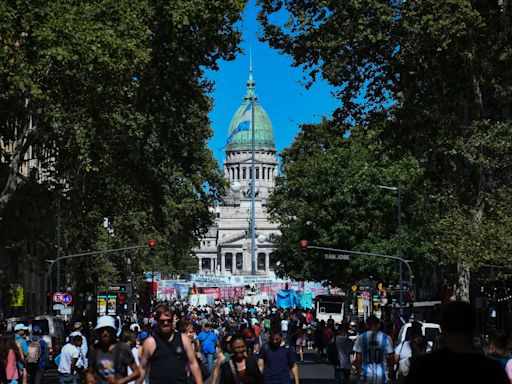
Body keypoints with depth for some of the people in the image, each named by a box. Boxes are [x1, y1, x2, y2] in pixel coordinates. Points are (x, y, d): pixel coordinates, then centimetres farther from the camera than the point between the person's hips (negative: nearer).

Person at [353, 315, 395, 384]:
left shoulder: (361, 337, -2)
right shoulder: (386, 338, -1)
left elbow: (358, 358, -2)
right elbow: (391, 358, 1)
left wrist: (358, 373, 8)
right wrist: (390, 373, 12)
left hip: (366, 374, 0)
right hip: (381, 375, 0)